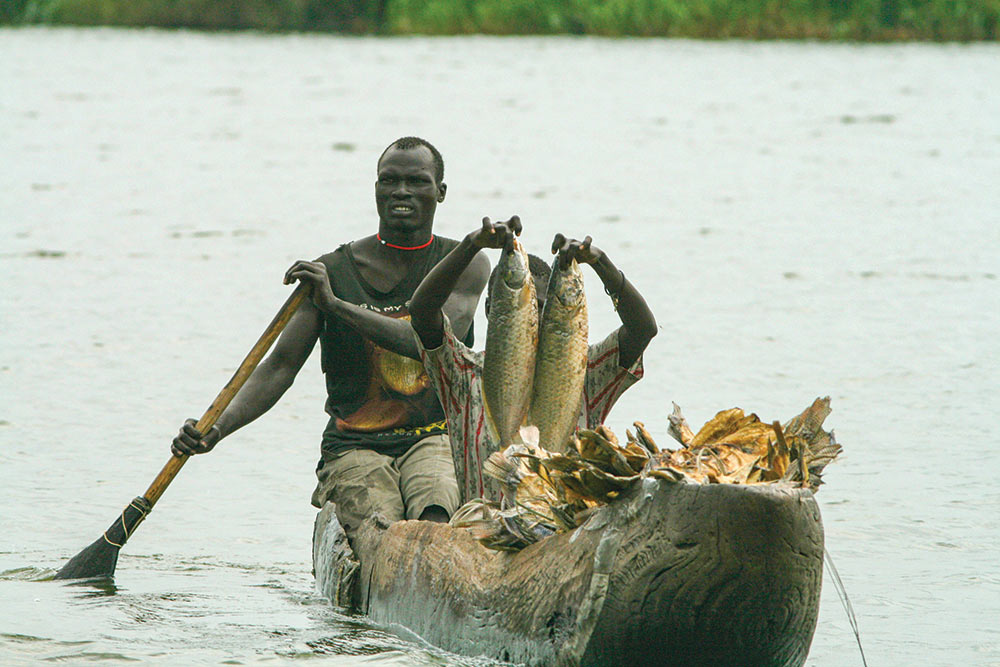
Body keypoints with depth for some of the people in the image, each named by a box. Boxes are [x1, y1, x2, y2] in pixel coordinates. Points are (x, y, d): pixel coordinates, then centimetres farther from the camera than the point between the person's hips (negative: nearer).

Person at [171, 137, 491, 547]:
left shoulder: (464, 266, 3)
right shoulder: (333, 271, 3)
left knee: (436, 527, -34)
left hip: (435, 440, -1)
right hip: (355, 448, 1)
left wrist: (337, 305, -22)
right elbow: (280, 366, -2)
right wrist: (216, 430, -19)